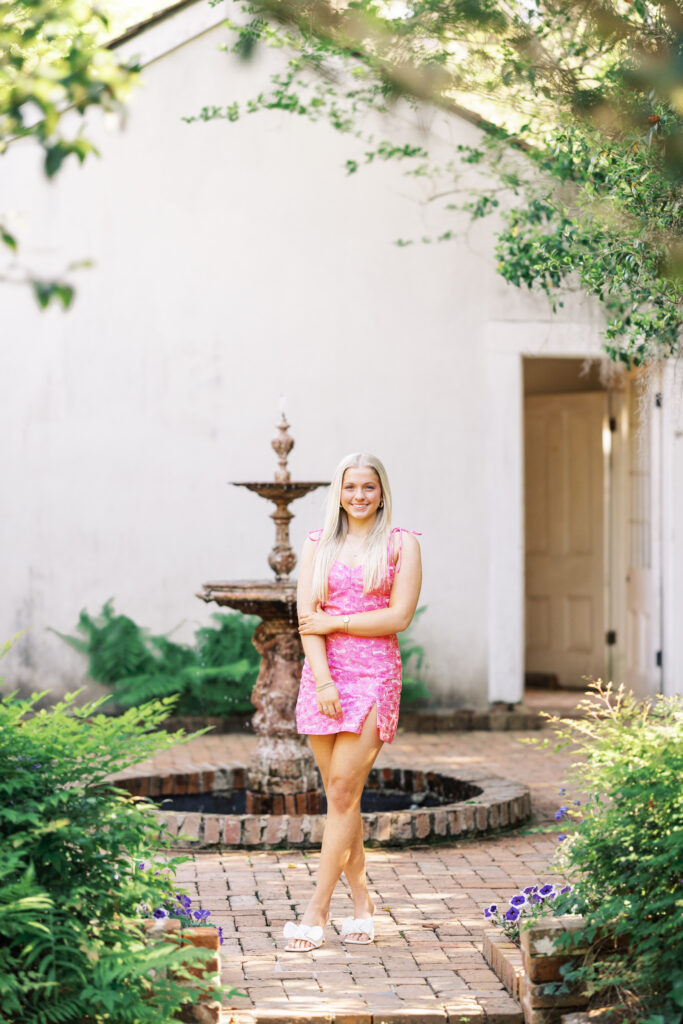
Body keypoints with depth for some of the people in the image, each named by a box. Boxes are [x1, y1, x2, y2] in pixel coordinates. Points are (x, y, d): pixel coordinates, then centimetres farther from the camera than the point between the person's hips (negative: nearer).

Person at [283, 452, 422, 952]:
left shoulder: (401, 544, 4)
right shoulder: (318, 544, 10)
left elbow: (399, 616, -6)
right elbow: (307, 617, 2)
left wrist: (335, 622, -5)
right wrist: (323, 680, -9)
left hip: (375, 674, -3)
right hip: (323, 672, 3)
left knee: (343, 790, -9)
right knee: (341, 794, 5)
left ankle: (317, 909, -6)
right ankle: (361, 901, 17)